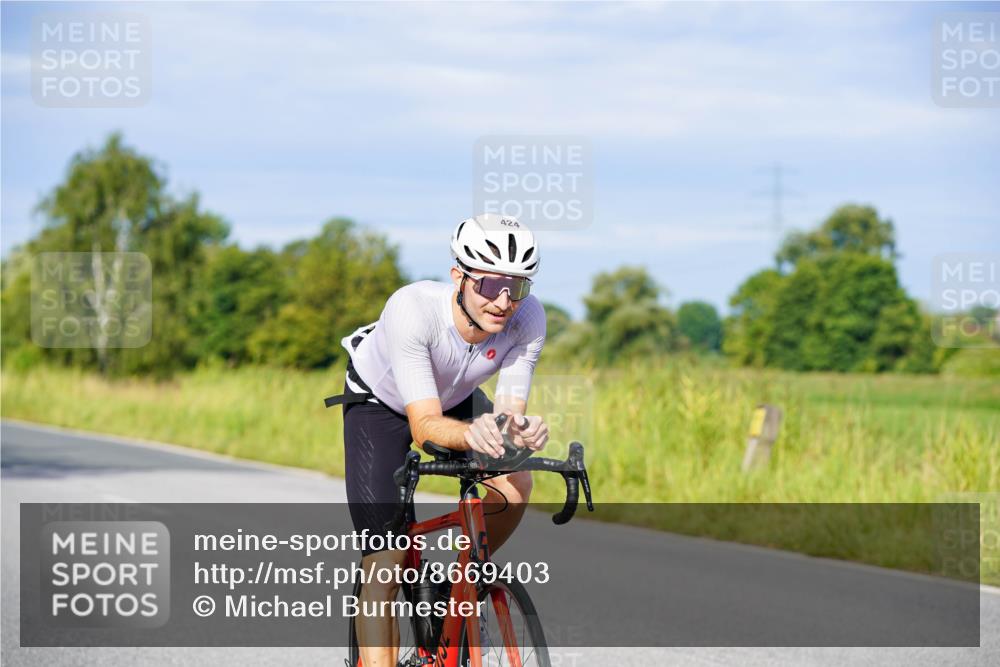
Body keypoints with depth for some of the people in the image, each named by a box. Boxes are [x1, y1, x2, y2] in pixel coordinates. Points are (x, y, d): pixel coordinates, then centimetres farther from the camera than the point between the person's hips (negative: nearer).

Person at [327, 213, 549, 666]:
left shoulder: (527, 318, -31)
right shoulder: (411, 309, -41)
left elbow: (507, 410, -28)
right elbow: (424, 425, -43)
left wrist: (520, 427, -52)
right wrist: (470, 434, -64)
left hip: (455, 397, 4)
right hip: (379, 402, -4)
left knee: (514, 486, -21)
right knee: (384, 565, -12)